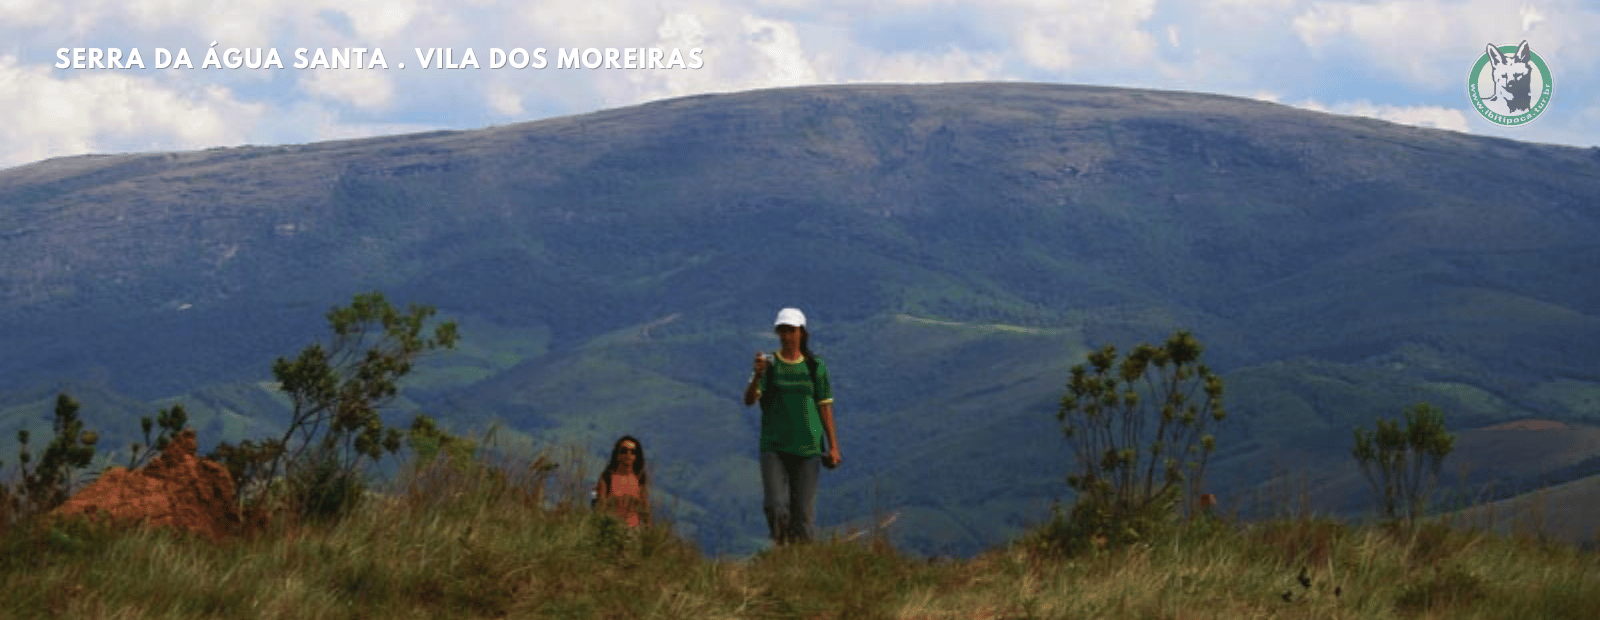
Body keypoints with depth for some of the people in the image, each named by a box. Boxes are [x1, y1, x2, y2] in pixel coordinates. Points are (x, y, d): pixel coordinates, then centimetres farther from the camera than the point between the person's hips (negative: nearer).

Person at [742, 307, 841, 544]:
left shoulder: (815, 367, 6)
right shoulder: (768, 364, 3)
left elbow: (825, 407, 9)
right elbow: (749, 400, -8)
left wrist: (833, 446, 5)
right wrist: (757, 376, -27)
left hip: (808, 447, 1)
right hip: (774, 446, -1)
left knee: (804, 511, -2)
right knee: (775, 507, -12)